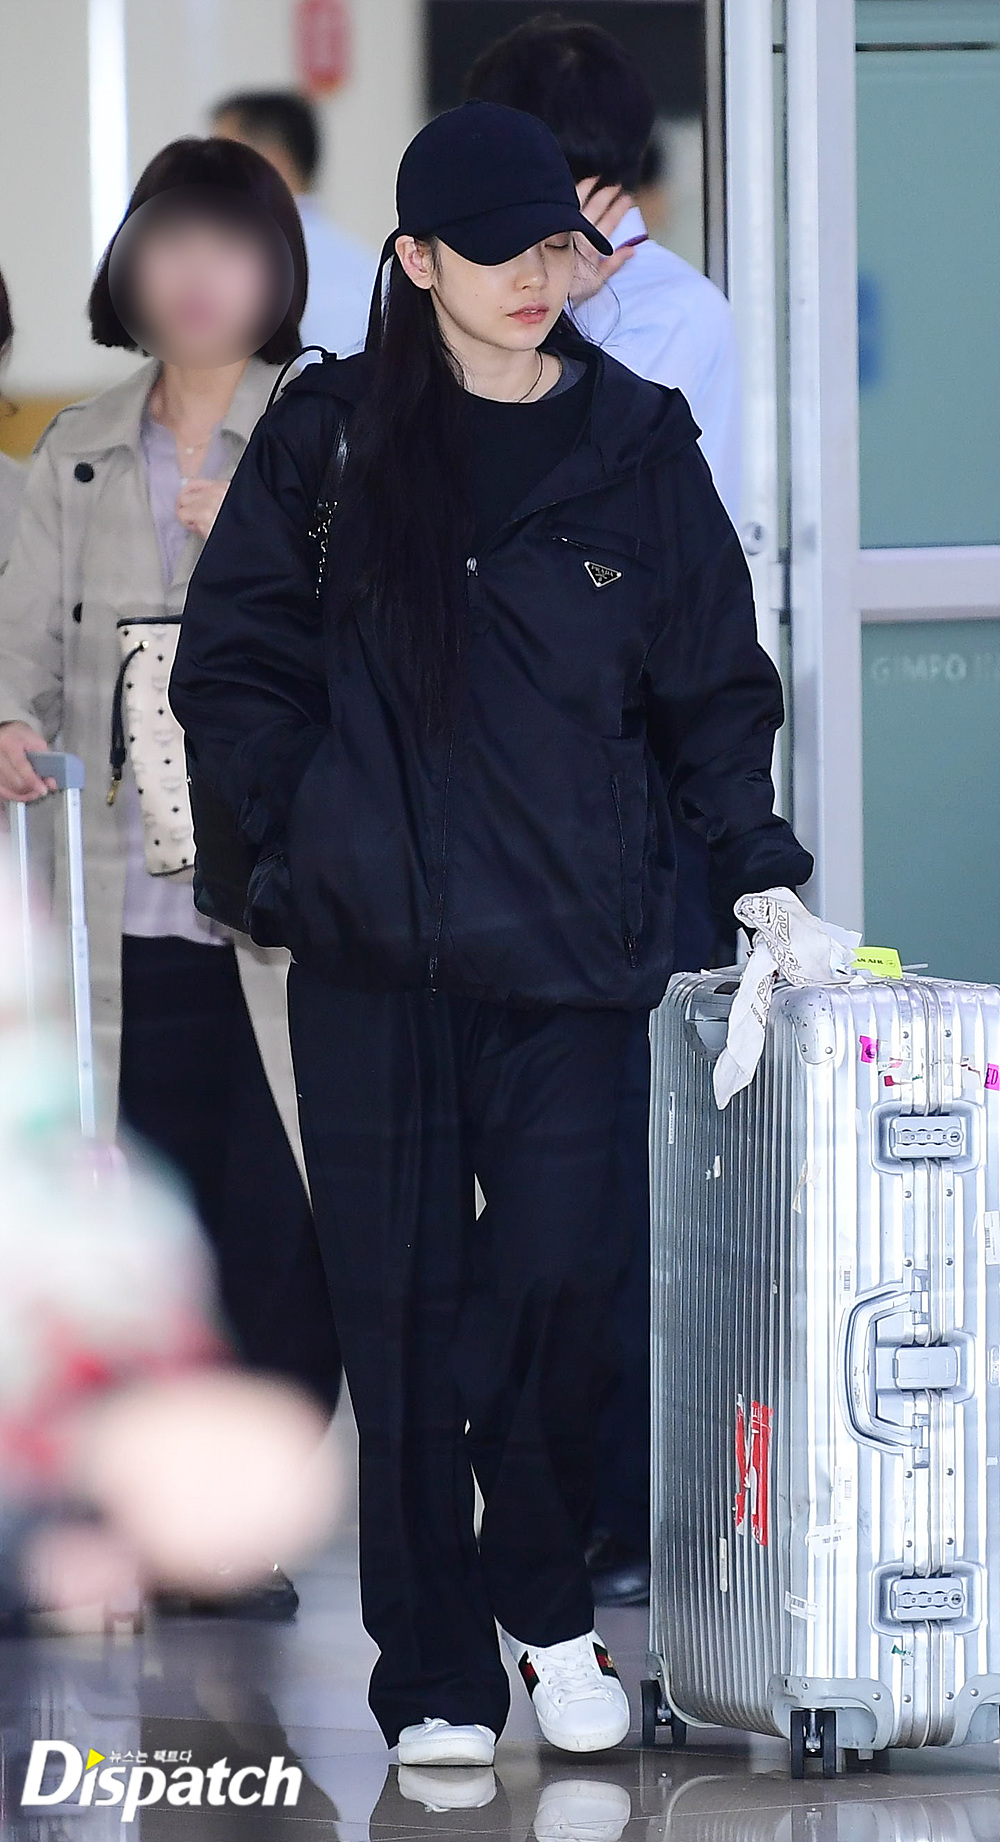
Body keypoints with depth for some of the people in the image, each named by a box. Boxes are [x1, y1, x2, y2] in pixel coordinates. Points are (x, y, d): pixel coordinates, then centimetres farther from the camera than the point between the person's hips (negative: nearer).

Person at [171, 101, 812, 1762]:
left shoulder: (637, 446, 7)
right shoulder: (329, 441, 5)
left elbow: (714, 685, 12)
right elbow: (232, 670, 9)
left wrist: (759, 872, 3)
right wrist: (312, 828, -2)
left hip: (573, 948, 0)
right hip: (372, 954, 0)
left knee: (552, 1286, -5)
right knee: (402, 1306, -1)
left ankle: (545, 1609, 19)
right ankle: (436, 1681, 6)